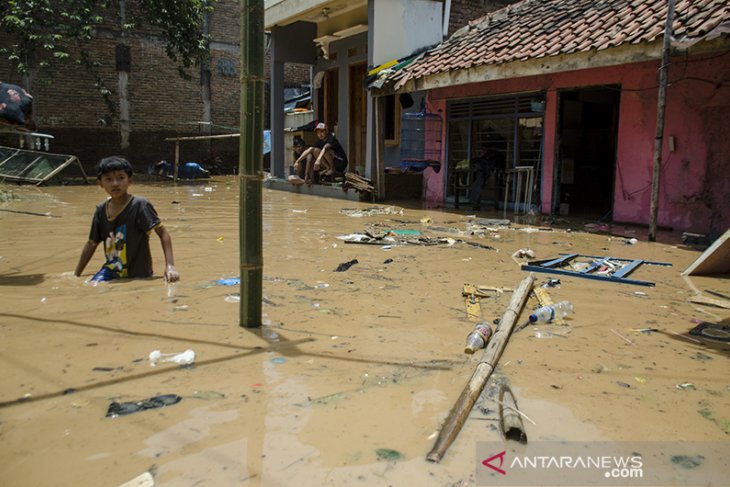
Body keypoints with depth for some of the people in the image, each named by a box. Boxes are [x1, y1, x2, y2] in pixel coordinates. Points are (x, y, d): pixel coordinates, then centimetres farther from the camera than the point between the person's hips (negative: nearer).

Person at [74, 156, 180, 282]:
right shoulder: (101, 210, 3)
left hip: (138, 275, -5)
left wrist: (170, 266, -30)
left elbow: (163, 233, -18)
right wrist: (76, 275, 18)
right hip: (112, 271, 5)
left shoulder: (139, 205, -14)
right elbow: (92, 243, 14)